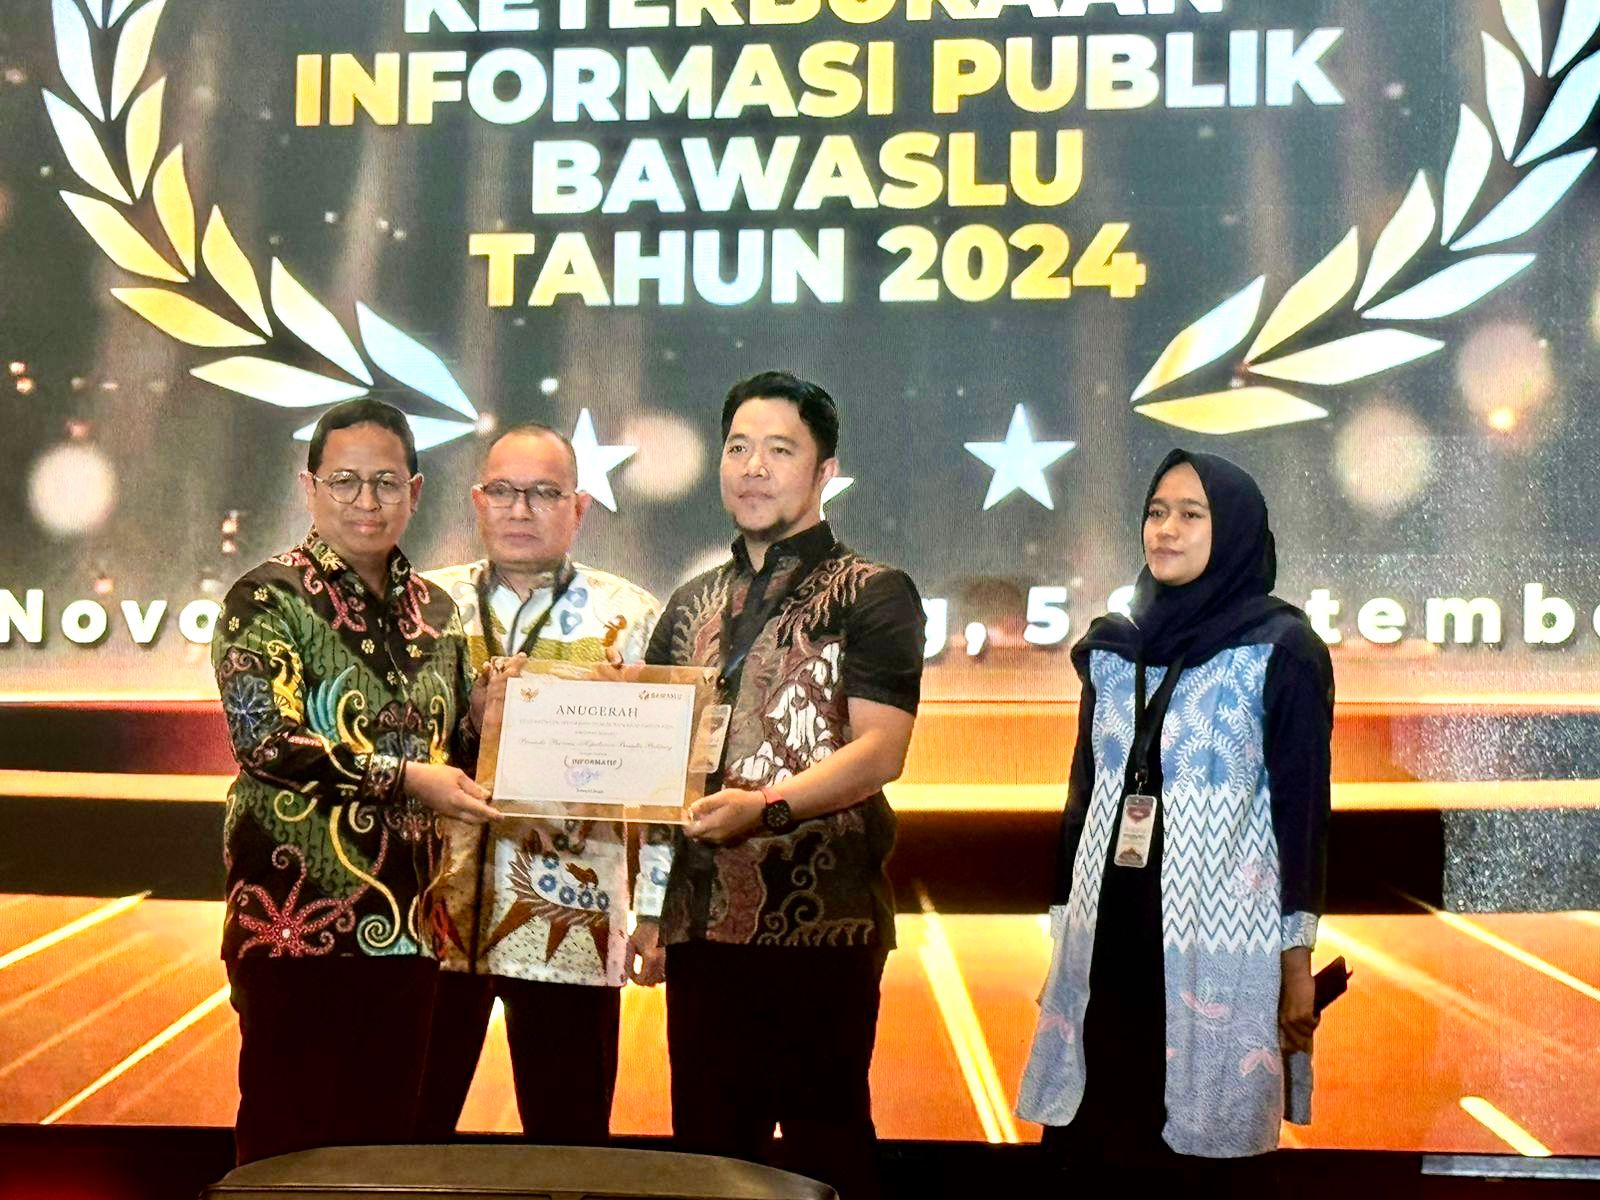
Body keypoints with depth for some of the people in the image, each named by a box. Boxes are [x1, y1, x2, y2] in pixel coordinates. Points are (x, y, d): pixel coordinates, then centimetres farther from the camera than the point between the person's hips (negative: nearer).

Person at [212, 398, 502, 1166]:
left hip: (404, 916, 5)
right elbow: (263, 737, -16)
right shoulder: (269, 598, -4)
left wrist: (487, 721, -2)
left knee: (388, 1131, 10)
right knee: (290, 1138, 1)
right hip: (300, 908, -5)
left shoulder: (433, 608, 12)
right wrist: (402, 776, -21)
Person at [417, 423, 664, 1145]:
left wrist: (656, 911, -4)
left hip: (571, 922, -1)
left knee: (567, 1138, 6)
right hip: (433, 910, 2)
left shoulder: (631, 618, 5)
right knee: (405, 1134, 7)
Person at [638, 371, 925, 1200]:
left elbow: (880, 750, -13)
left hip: (824, 922, -5)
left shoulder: (872, 595, -1)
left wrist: (766, 806, -27)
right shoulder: (692, 606, 14)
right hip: (702, 922, 5)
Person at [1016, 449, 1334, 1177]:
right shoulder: (1112, 650, 11)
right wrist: (1062, 935, 14)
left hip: (1219, 940, -5)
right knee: (1086, 1145, 5)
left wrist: (1298, 958, -7)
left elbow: (1302, 805, -5)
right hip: (1107, 931, 5)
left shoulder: (1282, 649, -4)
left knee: (1190, 1149, 1)